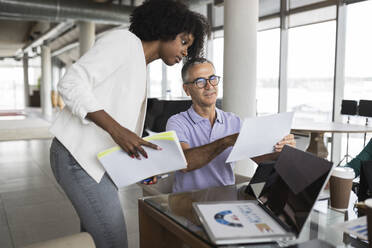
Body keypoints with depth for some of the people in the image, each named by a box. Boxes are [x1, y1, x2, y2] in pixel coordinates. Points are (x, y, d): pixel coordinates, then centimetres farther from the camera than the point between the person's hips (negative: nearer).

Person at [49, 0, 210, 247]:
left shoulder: (139, 70, 20)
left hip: (100, 160, 9)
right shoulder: (124, 40, -7)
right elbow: (71, 84, -18)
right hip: (79, 155, -9)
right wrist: (116, 129, -26)